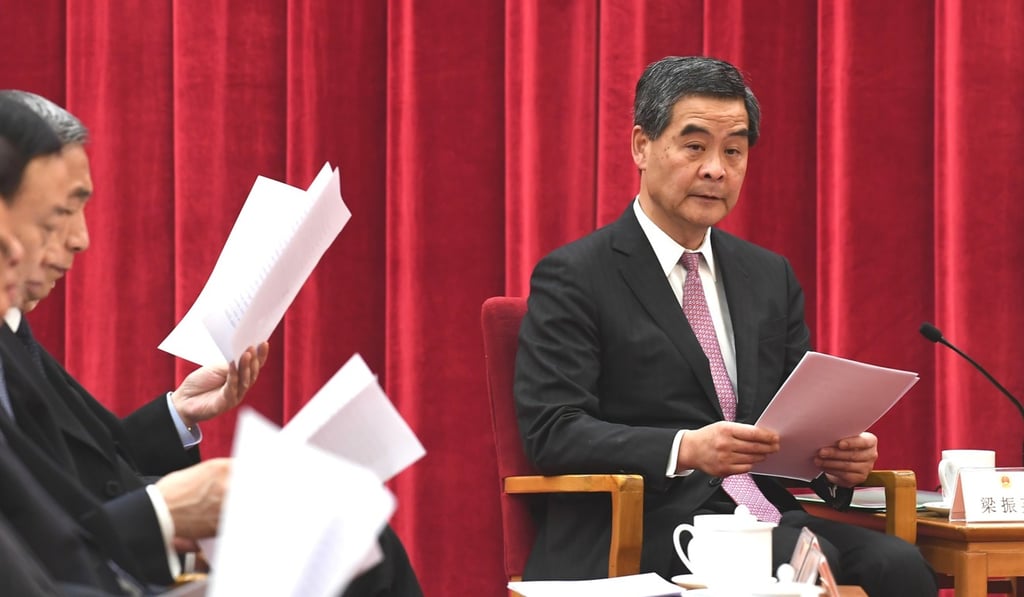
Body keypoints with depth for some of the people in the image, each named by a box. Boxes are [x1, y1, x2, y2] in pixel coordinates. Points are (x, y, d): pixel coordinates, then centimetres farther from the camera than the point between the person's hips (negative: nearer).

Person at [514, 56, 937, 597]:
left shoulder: (770, 276, 20)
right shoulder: (574, 277, 1)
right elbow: (552, 430, -9)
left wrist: (838, 455, -5)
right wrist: (686, 450, -24)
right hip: (644, 526, -6)